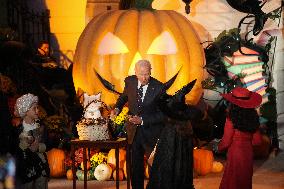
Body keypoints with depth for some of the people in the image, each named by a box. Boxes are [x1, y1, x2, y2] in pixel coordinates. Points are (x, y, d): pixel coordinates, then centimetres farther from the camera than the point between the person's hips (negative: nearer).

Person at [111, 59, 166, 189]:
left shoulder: (158, 88, -18)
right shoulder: (130, 81, -6)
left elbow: (163, 114, -16)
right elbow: (124, 96, 17)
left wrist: (142, 120, -25)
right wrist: (117, 108, -2)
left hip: (151, 132, -3)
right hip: (134, 131, 3)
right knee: (135, 166, 13)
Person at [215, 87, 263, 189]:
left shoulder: (231, 119, -15)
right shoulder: (253, 118, 1)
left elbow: (226, 142, -11)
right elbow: (257, 140, 8)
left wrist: (218, 148, 8)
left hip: (235, 155, -6)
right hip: (248, 153, 6)